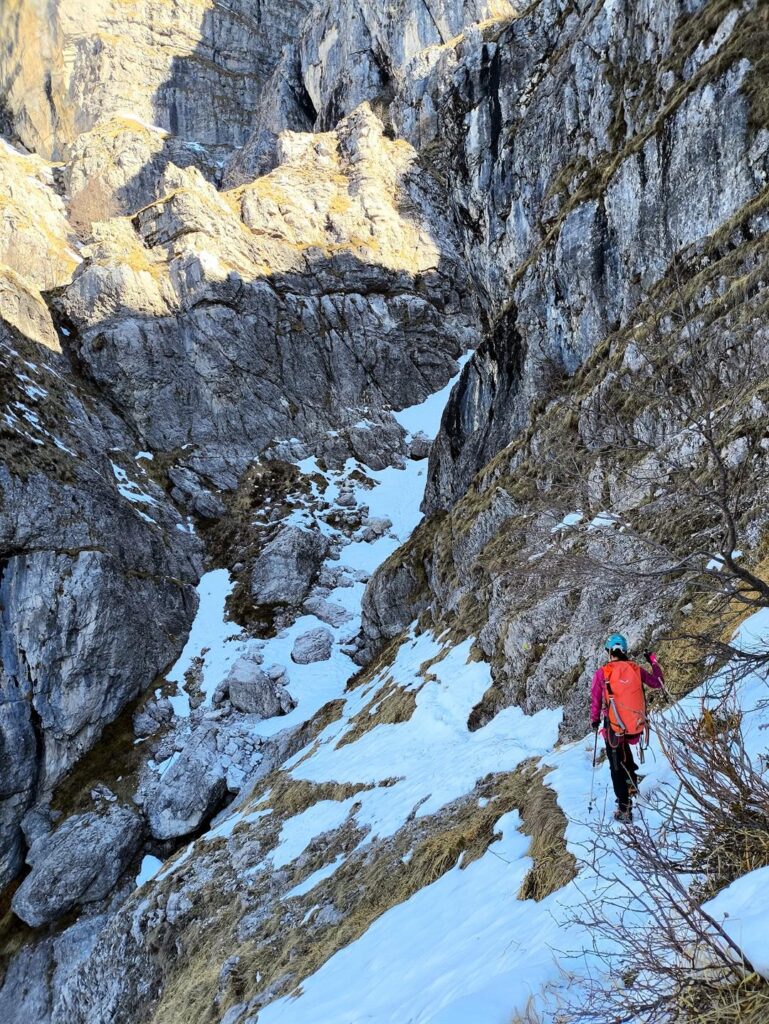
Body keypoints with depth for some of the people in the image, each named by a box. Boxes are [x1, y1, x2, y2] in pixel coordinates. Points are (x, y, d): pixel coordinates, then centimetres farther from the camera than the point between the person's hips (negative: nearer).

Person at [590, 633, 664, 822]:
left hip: (615, 728, -3)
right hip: (637, 727, 4)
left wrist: (594, 721, 14)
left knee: (617, 767, 10)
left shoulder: (602, 673, -11)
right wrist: (653, 661, 22)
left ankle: (625, 809, 8)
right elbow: (658, 683, 11)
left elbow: (595, 701, -3)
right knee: (624, 746, 36)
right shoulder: (636, 669, -4)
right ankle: (631, 781, 31)